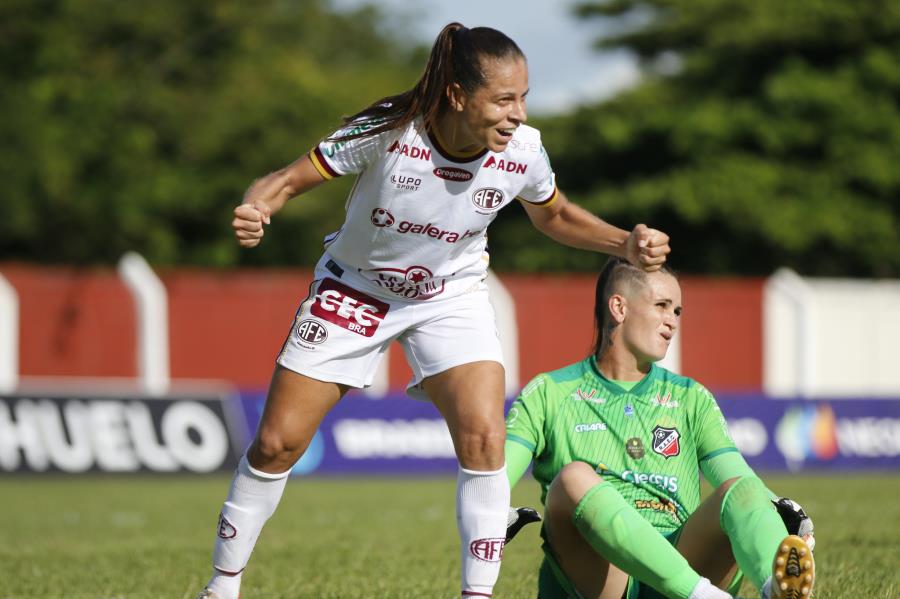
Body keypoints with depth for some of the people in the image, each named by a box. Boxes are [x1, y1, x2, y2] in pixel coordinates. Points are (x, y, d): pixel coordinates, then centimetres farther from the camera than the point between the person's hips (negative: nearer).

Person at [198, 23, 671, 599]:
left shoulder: (523, 151, -21)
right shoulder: (387, 133, -31)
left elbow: (556, 216, 3)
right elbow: (288, 180, -23)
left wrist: (626, 244, -13)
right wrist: (253, 212, -45)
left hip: (453, 298, 1)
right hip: (356, 288, -1)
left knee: (484, 438, -22)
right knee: (276, 443, 1)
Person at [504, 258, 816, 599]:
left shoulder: (692, 399, 24)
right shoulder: (547, 394, 15)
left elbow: (739, 478, 12)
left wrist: (785, 512, -11)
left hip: (682, 559, 2)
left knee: (740, 493, -26)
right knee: (574, 477, -32)